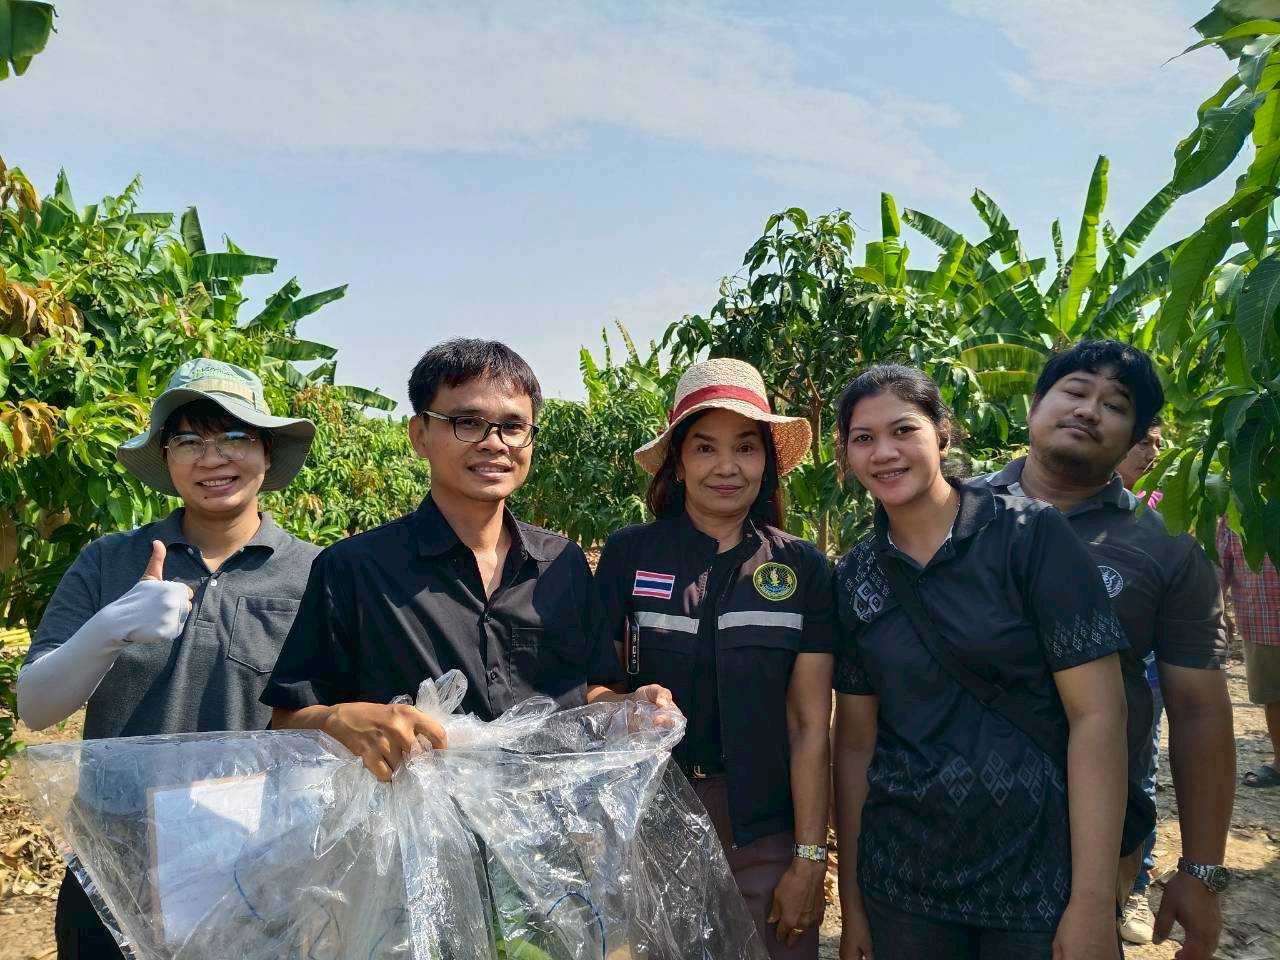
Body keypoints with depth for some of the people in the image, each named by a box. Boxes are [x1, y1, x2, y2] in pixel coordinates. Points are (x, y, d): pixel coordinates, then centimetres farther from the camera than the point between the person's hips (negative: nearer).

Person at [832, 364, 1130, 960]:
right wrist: (851, 897, 6)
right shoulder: (854, 577, 2)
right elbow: (856, 739, 4)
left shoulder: (1030, 535, -10)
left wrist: (1093, 904, -15)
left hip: (1041, 878, -3)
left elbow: (1097, 713, -12)